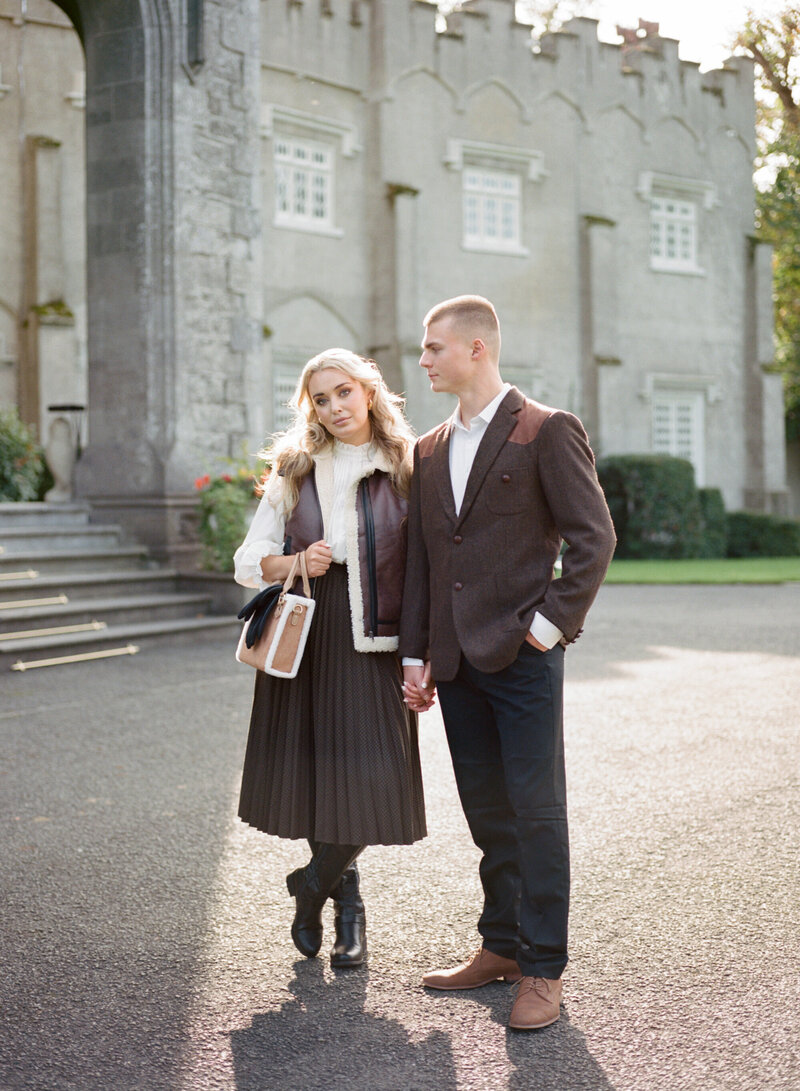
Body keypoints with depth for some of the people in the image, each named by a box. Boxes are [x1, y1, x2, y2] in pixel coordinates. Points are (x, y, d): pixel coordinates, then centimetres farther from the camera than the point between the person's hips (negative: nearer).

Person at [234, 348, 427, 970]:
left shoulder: (407, 471, 4)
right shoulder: (294, 472, 8)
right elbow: (249, 562, 9)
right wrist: (294, 563, -11)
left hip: (373, 645, -1)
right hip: (304, 643, 2)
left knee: (372, 780, -10)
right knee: (315, 778, 5)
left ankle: (311, 886, 15)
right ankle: (348, 908, 26)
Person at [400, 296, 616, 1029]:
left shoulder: (548, 432, -5)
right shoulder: (430, 450, 14)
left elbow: (594, 537, -9)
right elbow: (420, 557, 16)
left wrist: (548, 624, -12)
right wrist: (415, 654, 12)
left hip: (522, 658, -6)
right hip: (457, 661, 6)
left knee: (536, 811, -1)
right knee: (488, 813, 14)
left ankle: (544, 969, 7)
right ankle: (501, 947, 25)